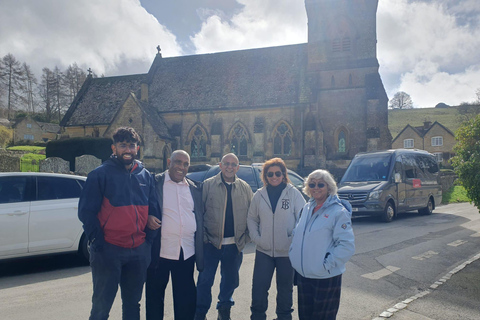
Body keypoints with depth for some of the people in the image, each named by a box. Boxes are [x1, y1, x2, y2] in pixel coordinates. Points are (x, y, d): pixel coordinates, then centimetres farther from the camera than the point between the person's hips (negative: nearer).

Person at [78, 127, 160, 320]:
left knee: (133, 303, 16)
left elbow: (153, 210, 13)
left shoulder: (145, 176, 9)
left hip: (139, 251, 4)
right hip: (108, 250, -4)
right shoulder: (100, 174, -4)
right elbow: (86, 211, -6)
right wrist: (98, 243, -11)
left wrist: (149, 239, 4)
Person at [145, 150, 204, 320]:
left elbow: (200, 216, 17)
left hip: (187, 253, 3)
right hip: (160, 251, -3)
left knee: (187, 299, 10)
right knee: (155, 296, 11)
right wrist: (147, 218, -21)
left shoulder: (194, 188, 12)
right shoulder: (155, 182, -1)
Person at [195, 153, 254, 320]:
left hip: (235, 244, 3)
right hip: (211, 242, -2)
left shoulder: (244, 187, 6)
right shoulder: (208, 185, -2)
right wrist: (202, 236, -7)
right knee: (205, 280, 4)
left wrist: (246, 236, 3)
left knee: (230, 280, 14)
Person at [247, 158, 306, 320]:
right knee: (258, 288, 4)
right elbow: (251, 218, 9)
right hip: (264, 251, 2)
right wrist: (256, 237, -3)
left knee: (285, 289, 15)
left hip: (287, 251, -2)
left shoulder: (293, 193, -7)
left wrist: (295, 239, -12)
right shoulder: (259, 195, 1)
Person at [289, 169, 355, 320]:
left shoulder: (338, 212, -13)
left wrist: (328, 264, -19)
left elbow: (347, 245, -17)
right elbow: (297, 234, 19)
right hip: (303, 274, 6)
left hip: (326, 277, -6)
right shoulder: (307, 208, 7)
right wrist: (294, 254, 7)